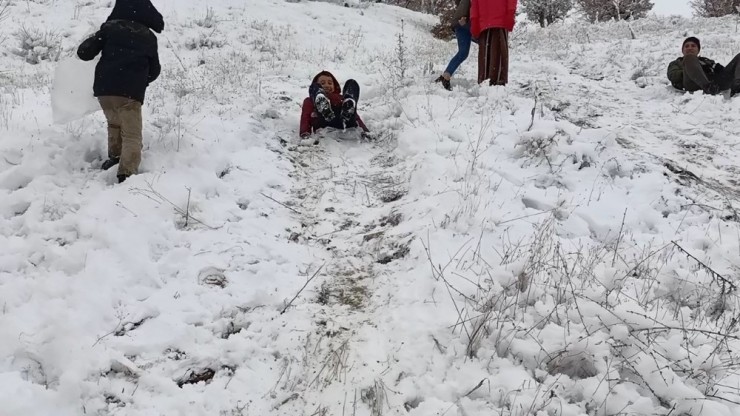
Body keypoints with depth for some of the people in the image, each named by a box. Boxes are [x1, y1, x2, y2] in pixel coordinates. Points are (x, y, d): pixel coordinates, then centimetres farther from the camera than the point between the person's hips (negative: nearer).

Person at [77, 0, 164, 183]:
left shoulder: (110, 27, 9)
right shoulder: (149, 36, 14)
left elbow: (84, 53, 6)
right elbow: (154, 71, 22)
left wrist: (95, 39, 27)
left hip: (104, 88, 1)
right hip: (131, 93, -1)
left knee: (114, 122, 29)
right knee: (132, 135, 0)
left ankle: (115, 156, 33)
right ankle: (127, 173, -16)